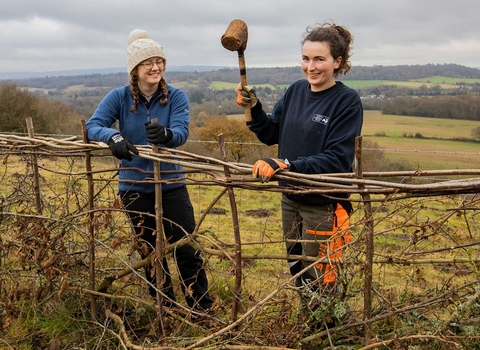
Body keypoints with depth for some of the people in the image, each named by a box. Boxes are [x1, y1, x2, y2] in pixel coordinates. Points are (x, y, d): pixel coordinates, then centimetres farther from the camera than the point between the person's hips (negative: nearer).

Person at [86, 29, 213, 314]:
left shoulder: (176, 97, -8)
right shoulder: (119, 97, -5)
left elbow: (181, 133, -22)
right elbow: (93, 125, -16)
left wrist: (165, 134, -46)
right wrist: (114, 136, -38)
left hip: (172, 185, -1)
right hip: (135, 188, 1)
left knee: (187, 250, -1)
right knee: (151, 253, 13)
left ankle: (203, 309, 16)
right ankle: (167, 310, 30)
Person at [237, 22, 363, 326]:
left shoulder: (348, 101, -16)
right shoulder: (296, 91, 2)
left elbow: (337, 159, -22)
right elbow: (271, 134, 11)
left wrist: (287, 165, -31)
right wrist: (253, 109, -7)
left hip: (324, 205, -7)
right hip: (291, 198, 7)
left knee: (319, 282, 8)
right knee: (298, 272, 23)